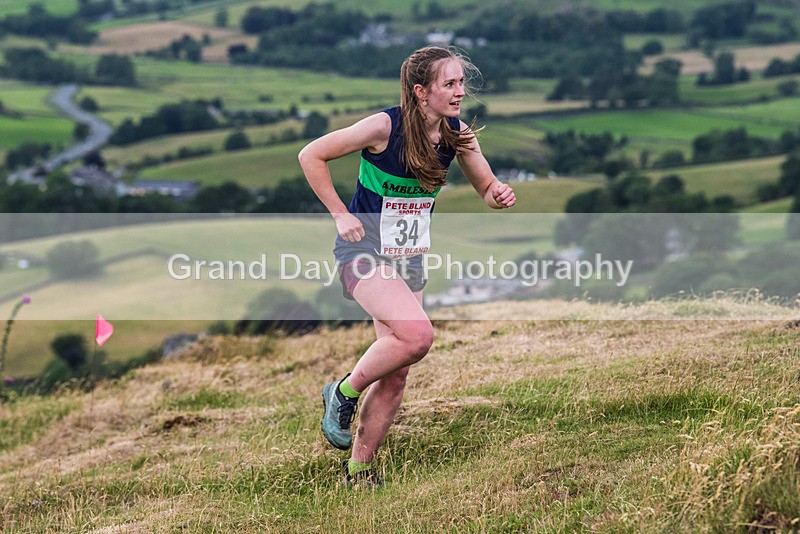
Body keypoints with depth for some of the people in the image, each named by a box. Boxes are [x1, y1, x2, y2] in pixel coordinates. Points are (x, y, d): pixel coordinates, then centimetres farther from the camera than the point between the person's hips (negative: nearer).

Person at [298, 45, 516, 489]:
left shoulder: (457, 135, -2)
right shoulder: (385, 127, -19)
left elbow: (486, 188, 9)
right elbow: (311, 156, -12)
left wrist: (499, 195, -14)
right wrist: (340, 215, -13)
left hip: (408, 260, 6)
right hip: (363, 253, -6)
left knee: (394, 374, 4)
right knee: (417, 335, -28)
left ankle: (360, 468, 19)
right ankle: (343, 393, -4)